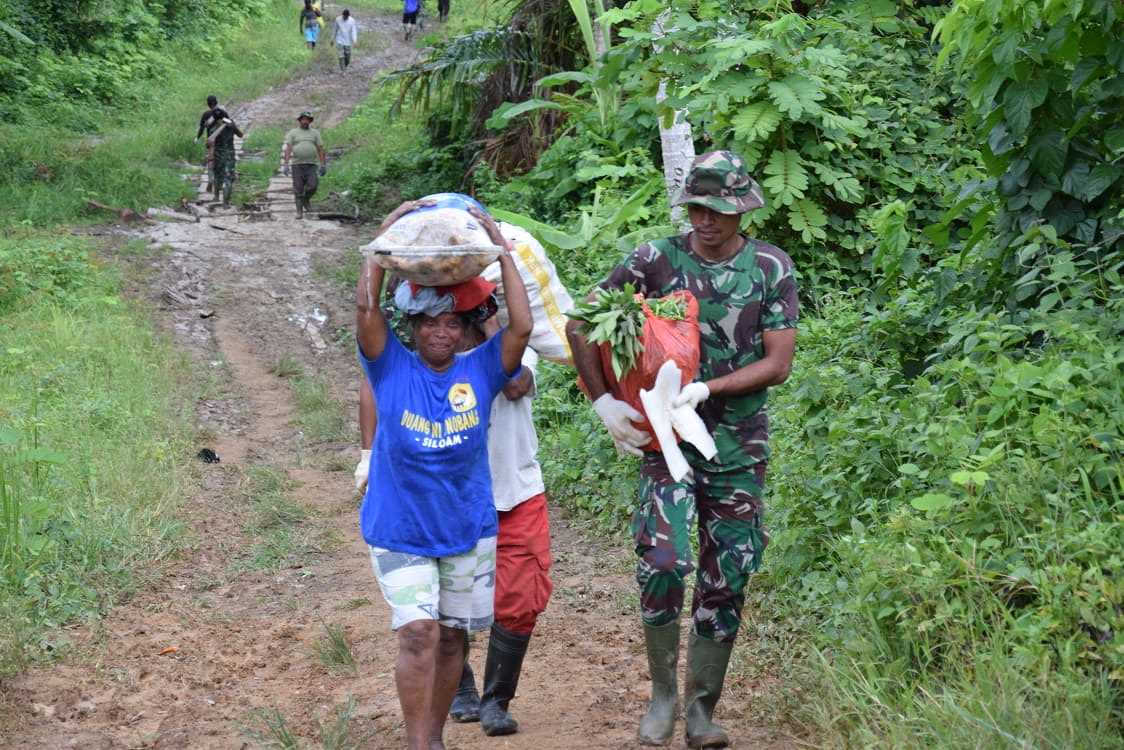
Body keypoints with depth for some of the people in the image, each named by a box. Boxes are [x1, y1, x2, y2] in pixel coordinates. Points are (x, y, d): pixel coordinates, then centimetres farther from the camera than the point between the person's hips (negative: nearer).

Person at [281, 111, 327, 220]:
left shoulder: (315, 133, 12)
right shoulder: (293, 133, 7)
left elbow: (320, 150, 10)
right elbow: (288, 149, -1)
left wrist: (323, 165, 3)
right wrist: (285, 165, -11)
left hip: (311, 165, 1)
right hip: (297, 165, -1)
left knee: (312, 185, -14)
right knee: (298, 189, -3)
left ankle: (306, 200, 15)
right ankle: (299, 211, 5)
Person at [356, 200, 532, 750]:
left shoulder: (479, 371, -4)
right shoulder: (392, 368, -7)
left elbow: (521, 326, -17)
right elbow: (365, 309, -18)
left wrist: (502, 250, -15)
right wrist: (384, 240, -17)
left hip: (468, 530, 3)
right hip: (399, 533, -3)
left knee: (452, 638, 12)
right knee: (419, 634, -14)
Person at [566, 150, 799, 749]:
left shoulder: (771, 268, -1)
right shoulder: (655, 260, -4)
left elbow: (778, 363, -5)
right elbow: (580, 326, 0)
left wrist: (705, 388, -17)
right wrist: (605, 403, -10)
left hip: (740, 444, 2)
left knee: (726, 581, 5)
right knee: (663, 563, -16)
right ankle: (662, 693, 4)